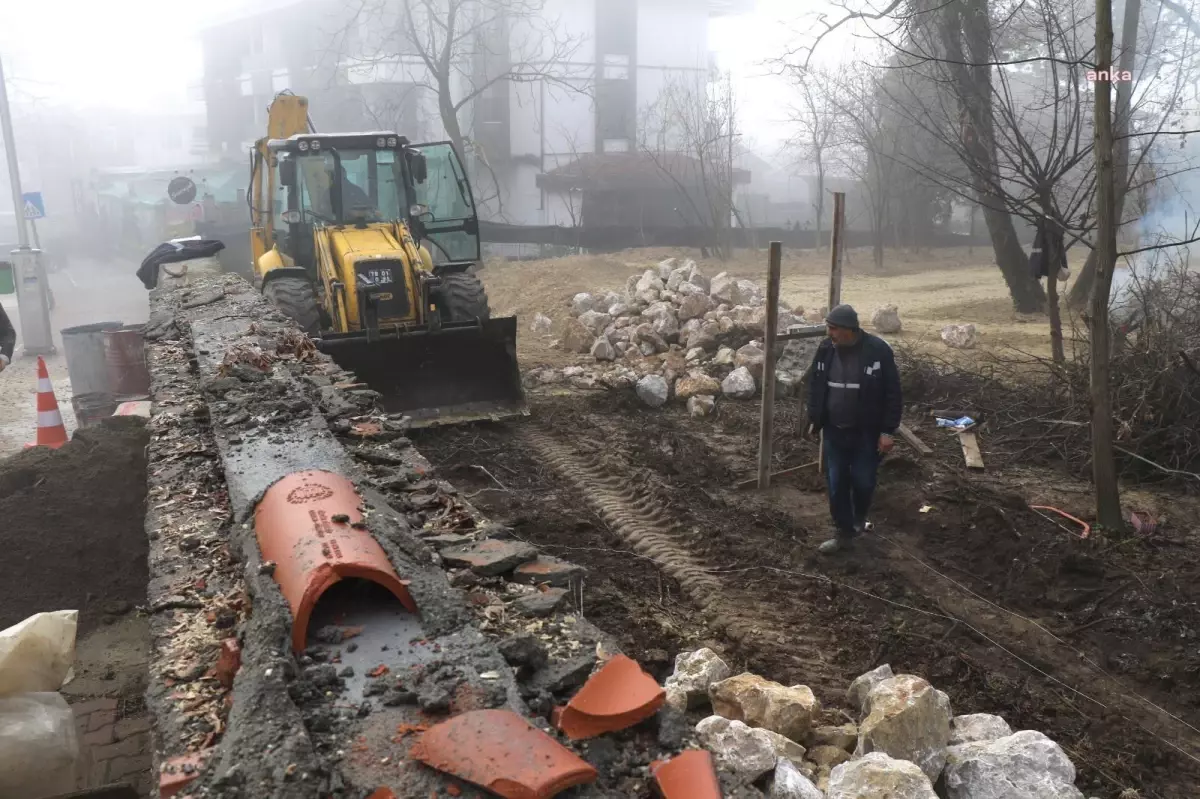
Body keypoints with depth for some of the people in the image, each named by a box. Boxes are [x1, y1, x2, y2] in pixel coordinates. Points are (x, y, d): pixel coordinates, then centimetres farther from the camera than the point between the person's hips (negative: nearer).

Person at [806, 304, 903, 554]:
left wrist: (887, 431, -13)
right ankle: (844, 534, 21)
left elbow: (892, 393, -12)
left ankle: (859, 520, 38)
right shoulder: (825, 349, -5)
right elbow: (815, 386, 9)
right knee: (836, 484, 7)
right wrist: (814, 420, 10)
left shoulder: (878, 350, -17)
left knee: (862, 481, 8)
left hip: (866, 433, -3)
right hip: (834, 431, 3)